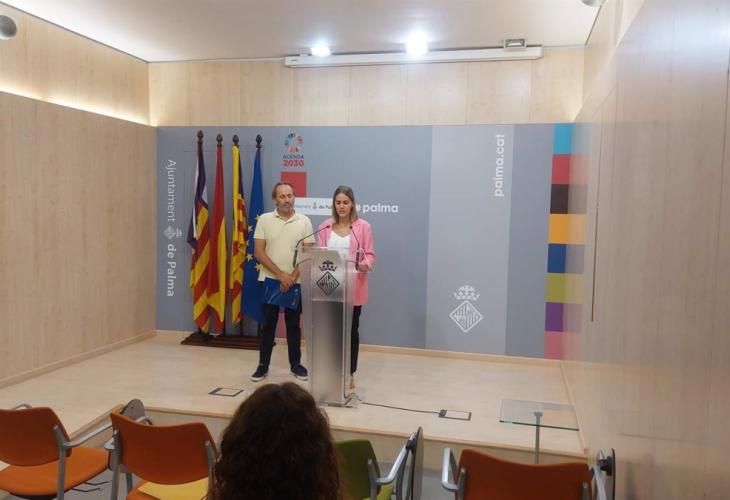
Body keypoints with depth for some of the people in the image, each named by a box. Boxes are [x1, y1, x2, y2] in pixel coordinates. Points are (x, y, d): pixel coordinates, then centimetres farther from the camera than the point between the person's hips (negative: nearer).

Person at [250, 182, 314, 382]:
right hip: (269, 280, 0)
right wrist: (280, 275, -13)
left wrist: (292, 277, -14)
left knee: (293, 325, 9)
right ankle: (263, 365, 16)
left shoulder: (304, 221, 0)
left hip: (295, 282, 0)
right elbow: (258, 252, -6)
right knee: (267, 325, 6)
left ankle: (296, 364, 20)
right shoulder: (265, 219, -1)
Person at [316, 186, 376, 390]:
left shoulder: (363, 226, -1)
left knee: (351, 329, 7)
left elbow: (370, 254, -2)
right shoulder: (324, 227, 7)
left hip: (353, 287, -2)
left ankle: (349, 373, 18)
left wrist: (365, 265, -23)